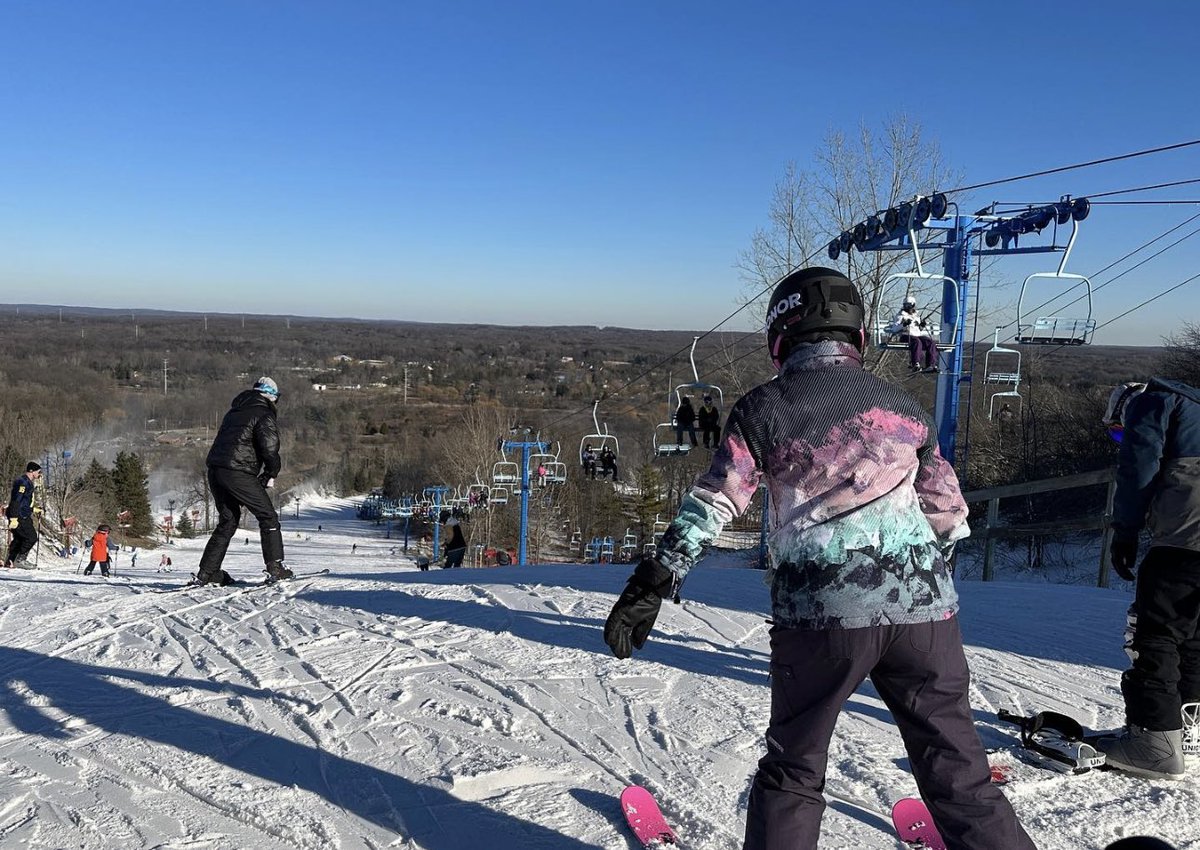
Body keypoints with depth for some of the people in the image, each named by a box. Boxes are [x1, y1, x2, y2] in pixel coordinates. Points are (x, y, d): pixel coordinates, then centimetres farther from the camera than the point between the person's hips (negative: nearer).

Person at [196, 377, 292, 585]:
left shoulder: (234, 412, 23)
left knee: (228, 520, 19)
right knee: (268, 517, 2)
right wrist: (271, 474, 4)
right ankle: (275, 567, -5)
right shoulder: (264, 415, -2)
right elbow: (269, 449, -13)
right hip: (237, 472, -8)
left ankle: (207, 572, 17)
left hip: (214, 470, 8)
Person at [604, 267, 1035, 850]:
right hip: (924, 604, 3)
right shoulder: (904, 407, 11)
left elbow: (712, 504, -6)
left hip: (821, 611, -2)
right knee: (955, 762, 14)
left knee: (793, 765, 14)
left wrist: (652, 583, -3)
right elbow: (950, 513, 15)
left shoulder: (763, 409, 1)